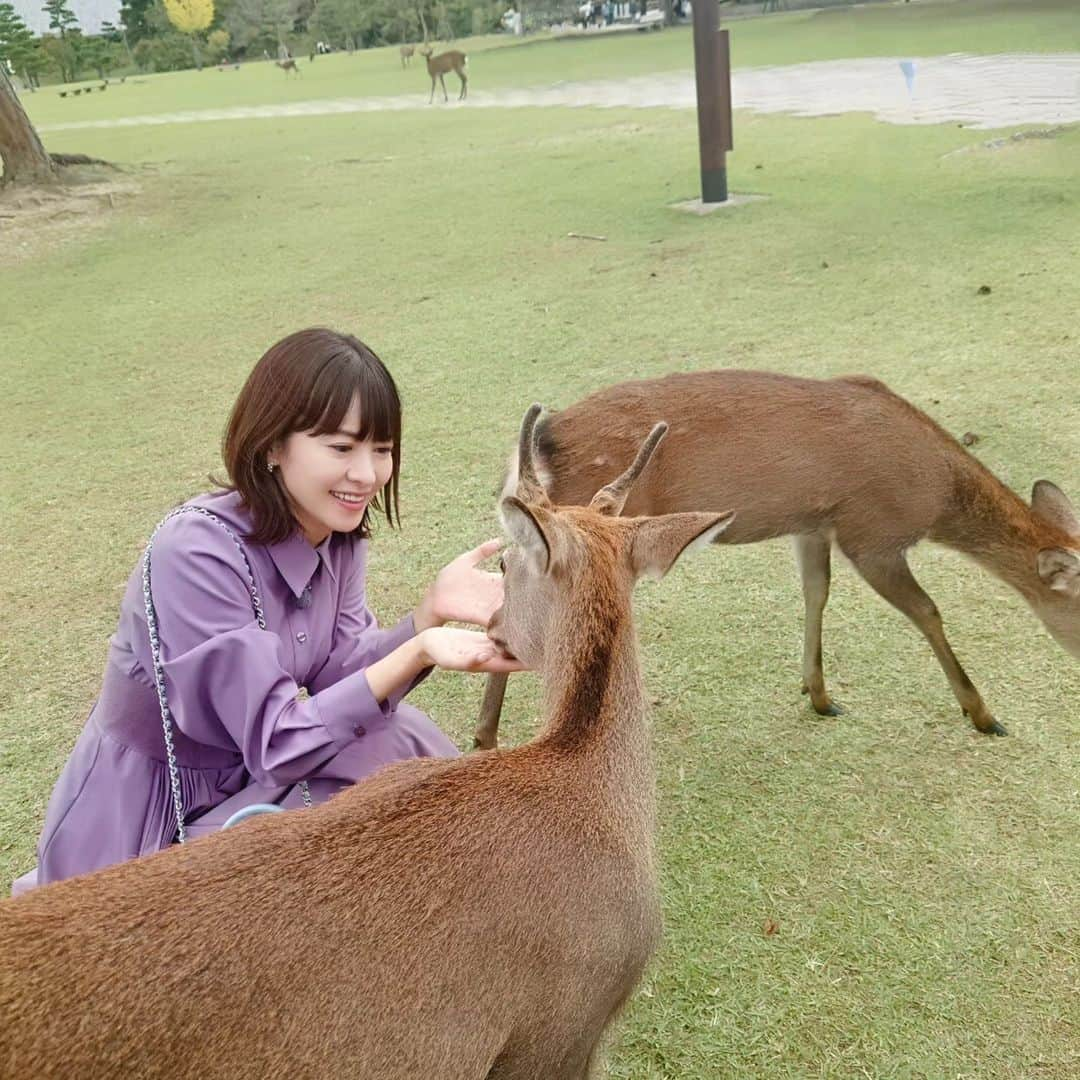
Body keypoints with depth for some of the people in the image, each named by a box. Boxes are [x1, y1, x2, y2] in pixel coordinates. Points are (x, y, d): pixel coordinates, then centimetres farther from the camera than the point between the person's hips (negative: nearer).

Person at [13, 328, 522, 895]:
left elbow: (333, 677, -11)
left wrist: (430, 612, -26)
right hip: (143, 820, -6)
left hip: (245, 772, 7)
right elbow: (274, 740, -30)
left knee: (404, 742, -7)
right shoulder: (196, 552, -30)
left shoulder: (337, 529, -7)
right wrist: (419, 652, -39)